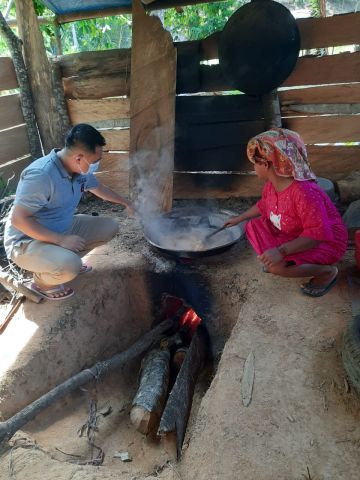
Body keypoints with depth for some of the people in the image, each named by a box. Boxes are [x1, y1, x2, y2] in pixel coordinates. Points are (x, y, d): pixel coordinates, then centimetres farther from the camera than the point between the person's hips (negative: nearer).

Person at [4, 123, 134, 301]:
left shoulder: (80, 170, -5)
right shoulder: (41, 175, -31)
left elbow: (100, 189, 17)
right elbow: (18, 219, -28)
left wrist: (125, 203, 26)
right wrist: (61, 240, -30)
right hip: (26, 241, -8)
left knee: (110, 226, 0)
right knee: (69, 266, -36)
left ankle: (68, 258, 14)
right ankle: (41, 280, 0)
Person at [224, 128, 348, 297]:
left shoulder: (304, 193, -36)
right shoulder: (271, 186, -7)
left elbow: (318, 234, -37)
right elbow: (262, 205, 17)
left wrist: (281, 251, -44)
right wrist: (239, 218, 23)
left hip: (325, 242, -8)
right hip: (294, 235, 9)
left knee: (277, 265, -30)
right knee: (253, 226, 5)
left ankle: (327, 271, -5)